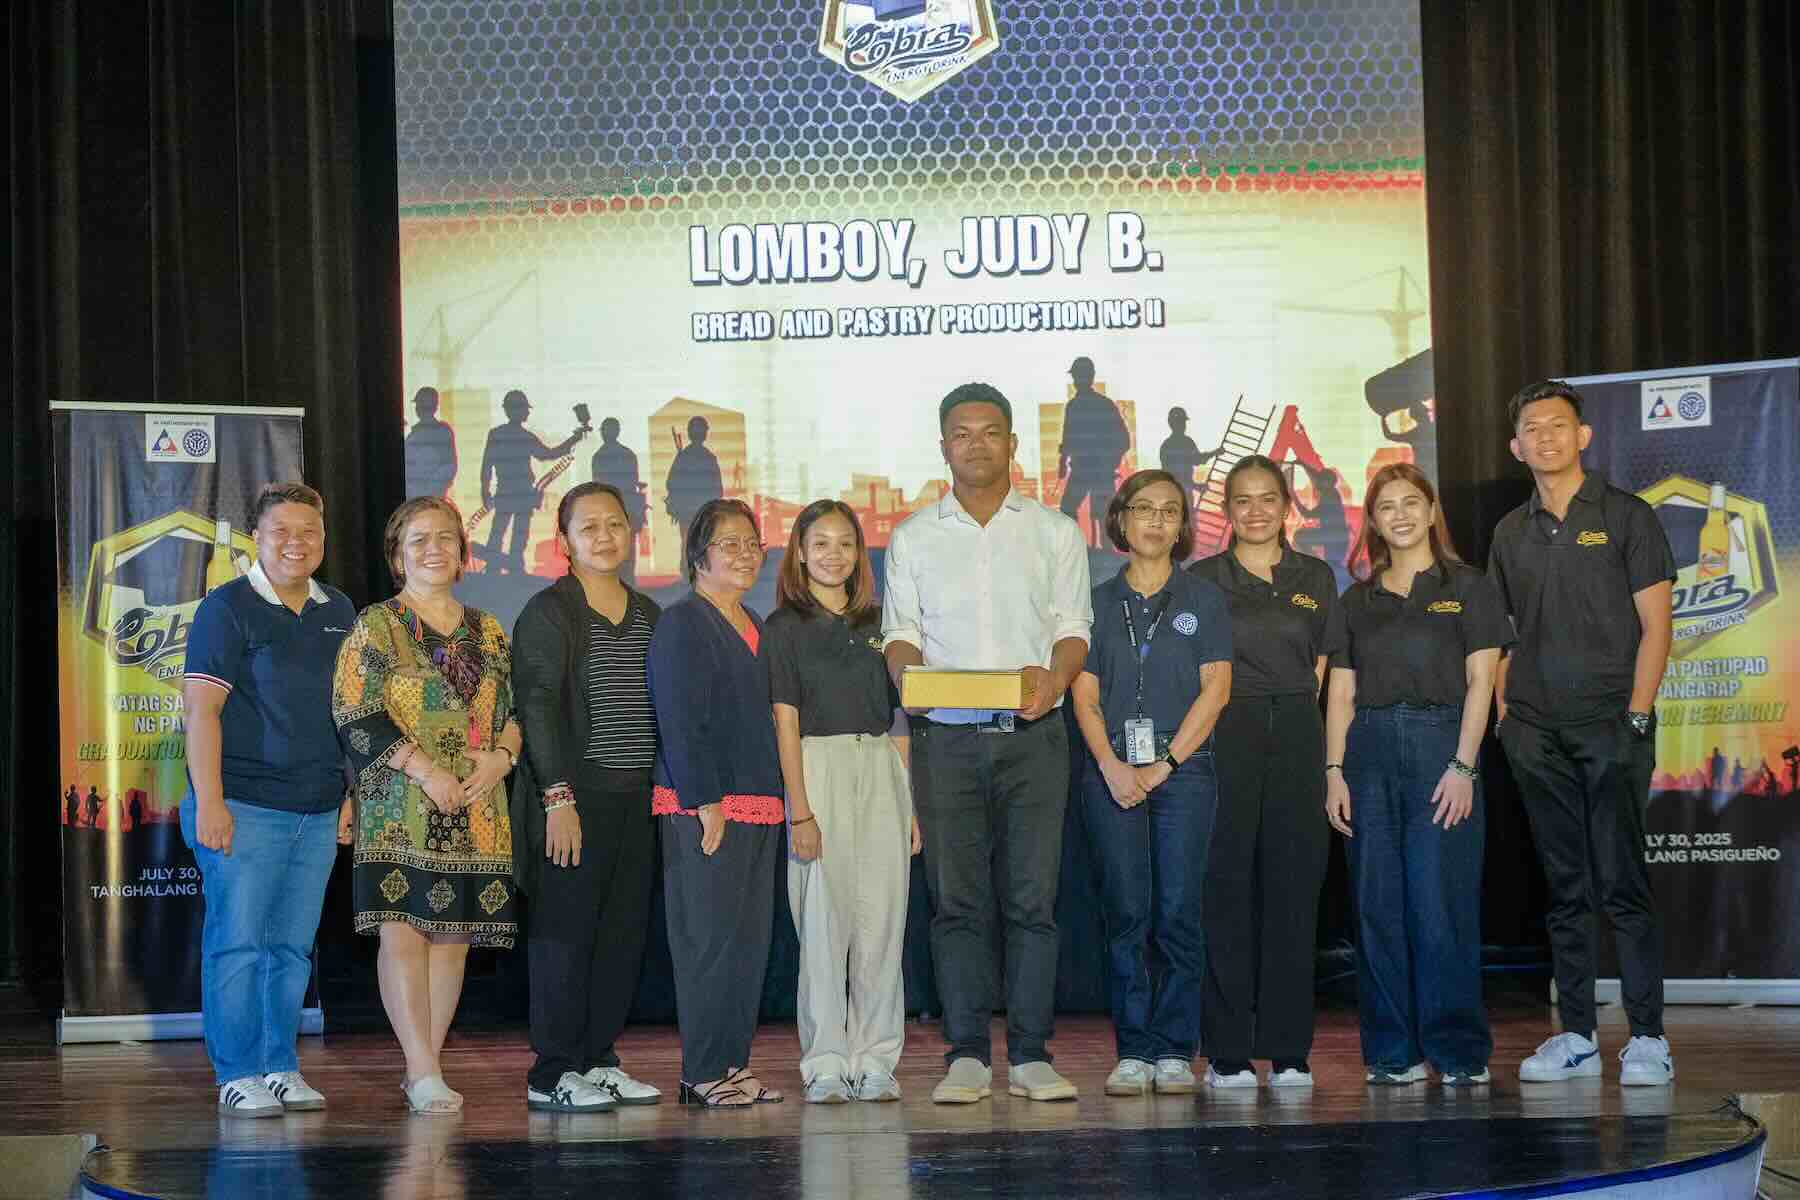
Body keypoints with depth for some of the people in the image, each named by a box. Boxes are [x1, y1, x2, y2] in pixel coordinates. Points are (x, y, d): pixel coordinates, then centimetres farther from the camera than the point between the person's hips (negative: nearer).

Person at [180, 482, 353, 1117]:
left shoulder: (338, 612, 13)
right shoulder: (228, 608, -5)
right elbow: (201, 708, -10)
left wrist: (351, 794, 16)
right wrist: (208, 802, -16)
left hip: (317, 813, 6)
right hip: (244, 807, -6)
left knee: (293, 946, 9)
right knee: (236, 941, -3)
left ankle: (281, 1068, 17)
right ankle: (238, 1076, 3)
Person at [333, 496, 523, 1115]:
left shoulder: (488, 633, 16)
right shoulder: (375, 626, 2)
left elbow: (518, 707, 18)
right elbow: (356, 711, -8)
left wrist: (501, 755, -4)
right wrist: (424, 769, -16)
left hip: (476, 810, 5)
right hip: (400, 809, -5)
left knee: (453, 931, 3)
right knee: (403, 929, -11)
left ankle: (424, 1065, 10)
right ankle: (425, 1072, -11)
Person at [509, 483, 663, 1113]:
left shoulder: (647, 614, 16)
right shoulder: (548, 612, -4)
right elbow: (537, 706, -11)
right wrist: (558, 796, -18)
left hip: (637, 800, 7)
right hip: (576, 797, -7)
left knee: (624, 932, 7)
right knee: (566, 932, -5)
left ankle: (599, 1060, 16)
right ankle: (554, 1074, 0)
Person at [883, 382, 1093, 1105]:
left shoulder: (1055, 533, 12)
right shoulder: (913, 537, 13)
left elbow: (1073, 628, 6)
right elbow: (901, 632, 9)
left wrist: (1054, 677, -15)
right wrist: (911, 676, -14)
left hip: (1033, 734, 0)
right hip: (947, 738, 0)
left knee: (1031, 899, -3)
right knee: (956, 899, -2)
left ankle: (1030, 1055, 2)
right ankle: (966, 1056, 2)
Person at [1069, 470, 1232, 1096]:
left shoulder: (1204, 600, 8)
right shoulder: (1099, 602, 11)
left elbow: (1216, 688, 0)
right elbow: (1084, 696, 6)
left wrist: (1163, 764, -8)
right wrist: (1111, 766, -10)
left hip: (1183, 769, -1)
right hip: (1112, 770, 1)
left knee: (1178, 910, -5)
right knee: (1126, 911, -1)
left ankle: (1175, 1050, 1)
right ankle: (1133, 1051, 3)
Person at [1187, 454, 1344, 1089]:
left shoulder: (1315, 578, 13)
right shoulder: (1202, 579, 6)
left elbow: (1321, 667, 15)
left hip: (1296, 737, 2)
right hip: (1224, 736, -2)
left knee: (1293, 890, 1)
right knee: (1227, 890, -4)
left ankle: (1288, 1051, 6)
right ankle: (1227, 1053, 0)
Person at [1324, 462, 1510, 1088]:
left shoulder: (1466, 588, 5)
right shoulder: (1358, 600, 16)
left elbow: (1480, 682, -1)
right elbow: (1341, 692, 12)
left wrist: (1463, 766, -11)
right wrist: (1334, 771, 1)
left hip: (1441, 746, -4)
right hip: (1370, 753, 4)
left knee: (1442, 906, -8)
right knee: (1378, 907, 2)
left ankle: (1458, 1051, -1)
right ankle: (1391, 1052, 7)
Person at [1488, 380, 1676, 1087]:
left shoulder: (1625, 517, 1)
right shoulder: (1511, 533, 14)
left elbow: (1655, 626, -3)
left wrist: (1636, 715, -11)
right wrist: (1502, 710, 6)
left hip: (1610, 726, -4)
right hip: (1536, 733, 4)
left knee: (1621, 882, -8)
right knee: (1565, 888, 7)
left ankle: (1647, 1036, -4)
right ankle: (1575, 1035, 12)